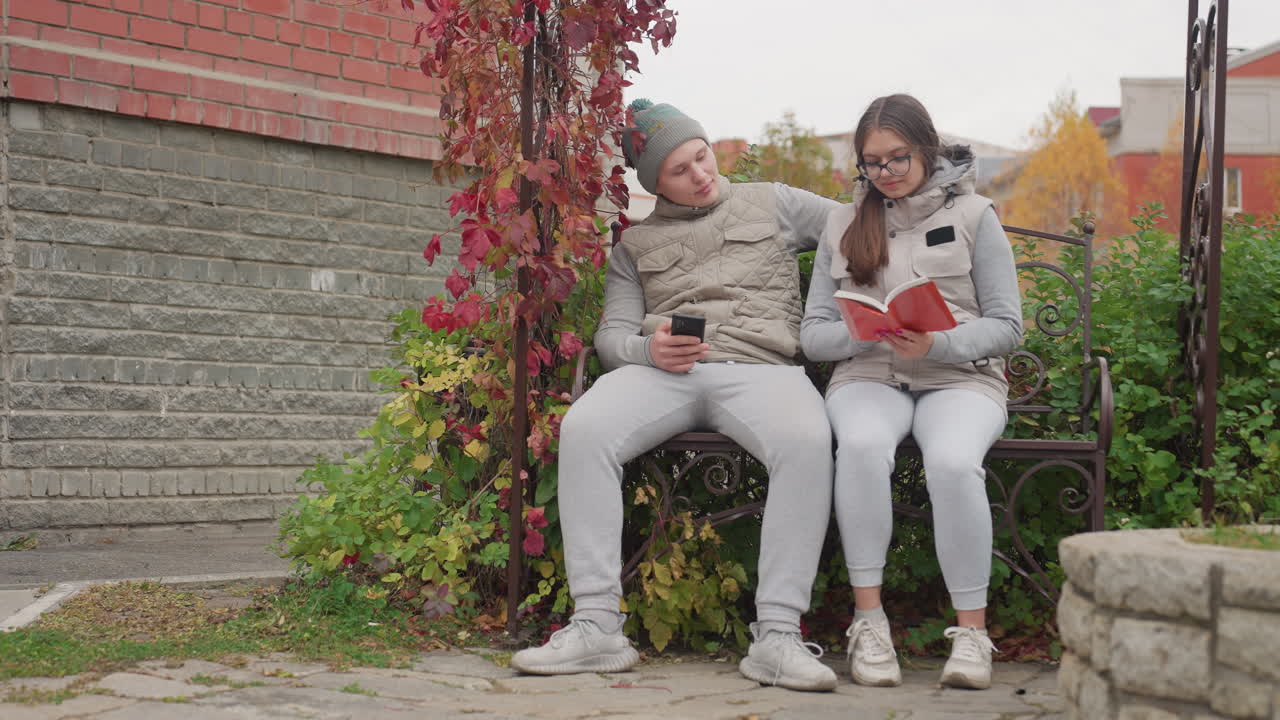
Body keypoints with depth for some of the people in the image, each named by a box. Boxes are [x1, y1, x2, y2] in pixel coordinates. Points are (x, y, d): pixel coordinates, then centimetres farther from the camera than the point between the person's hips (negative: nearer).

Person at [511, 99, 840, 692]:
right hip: (660, 371, 1)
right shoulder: (636, 244, 26)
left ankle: (777, 634, -37)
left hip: (759, 367, -1)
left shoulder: (772, 204, 24)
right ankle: (596, 626, -31)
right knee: (583, 428, -31)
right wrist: (647, 349, -8)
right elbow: (612, 333, 15)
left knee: (807, 439, -37)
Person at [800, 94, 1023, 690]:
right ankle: (868, 620, -28)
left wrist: (937, 344, -15)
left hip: (960, 378, -1)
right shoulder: (844, 223, 16)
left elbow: (1007, 325, 4)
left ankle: (971, 630, -25)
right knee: (862, 444, -35)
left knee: (953, 461, -36)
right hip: (868, 377, 2)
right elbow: (813, 334, 12)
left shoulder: (972, 215, 9)